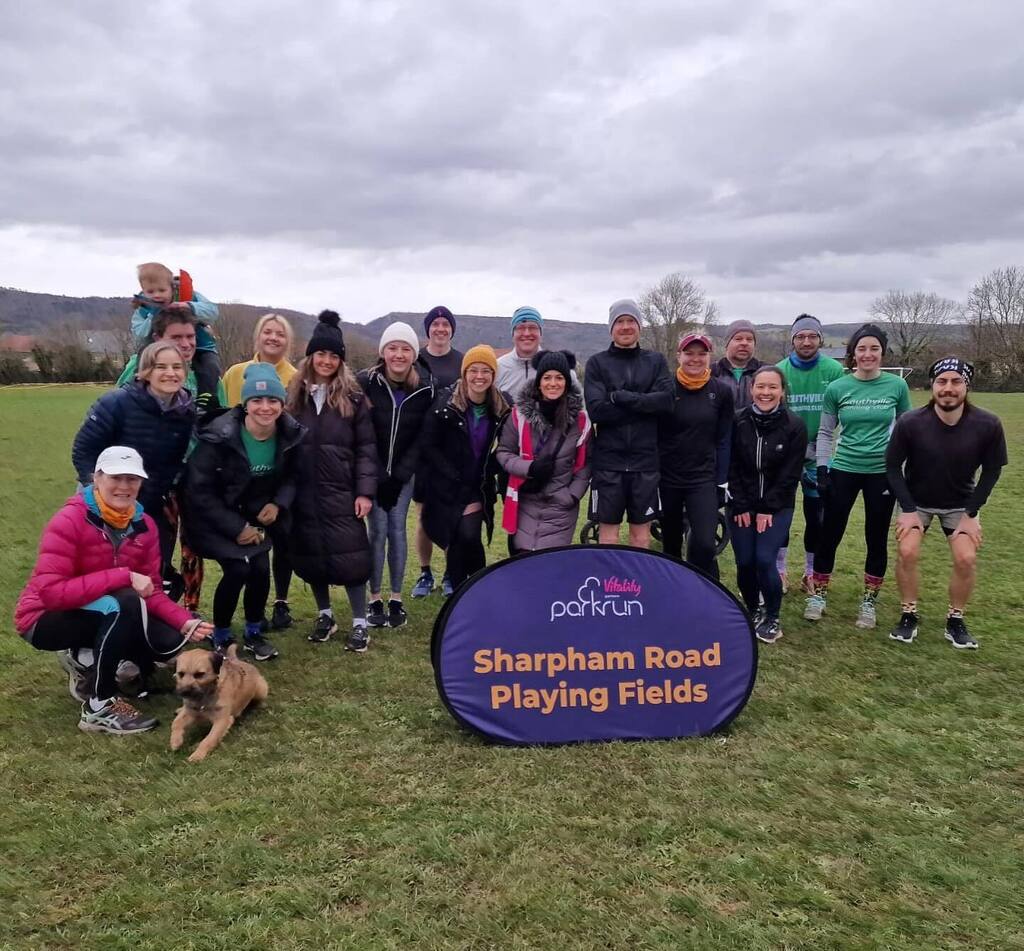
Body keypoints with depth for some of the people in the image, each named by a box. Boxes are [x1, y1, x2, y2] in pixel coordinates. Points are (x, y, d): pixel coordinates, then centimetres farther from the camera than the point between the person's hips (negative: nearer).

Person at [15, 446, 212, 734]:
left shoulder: (143, 524, -5)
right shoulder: (69, 520, -24)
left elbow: (151, 591, -4)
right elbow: (50, 591, -32)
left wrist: (185, 622, -22)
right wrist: (124, 576, -34)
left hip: (105, 617, 7)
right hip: (47, 619, -6)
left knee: (168, 642, -14)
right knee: (124, 603, -34)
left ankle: (85, 659, 11)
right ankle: (99, 707, -21)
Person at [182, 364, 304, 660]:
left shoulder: (290, 435, -12)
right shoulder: (219, 437, -25)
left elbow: (291, 476, 5)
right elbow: (199, 491, -20)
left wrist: (278, 503, -15)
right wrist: (236, 528, -20)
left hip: (256, 515, 4)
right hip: (214, 517, -4)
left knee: (260, 569, -13)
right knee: (238, 570, -18)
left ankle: (253, 634, 13)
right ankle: (221, 637, 8)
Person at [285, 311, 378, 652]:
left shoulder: (352, 397, -1)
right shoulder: (295, 395, 5)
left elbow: (366, 447, -2)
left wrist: (365, 491, -10)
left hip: (341, 492, -2)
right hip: (304, 492, 3)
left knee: (350, 556, -4)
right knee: (311, 556, 9)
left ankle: (359, 623, 8)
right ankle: (325, 615, 27)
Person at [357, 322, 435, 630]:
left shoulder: (425, 387, -8)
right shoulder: (366, 382, -13)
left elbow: (423, 436, -5)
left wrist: (398, 476, -11)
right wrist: (379, 477, -15)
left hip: (404, 472, 1)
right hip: (373, 470, -1)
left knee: (397, 530, 2)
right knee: (378, 531, -4)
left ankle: (396, 598, 12)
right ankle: (375, 599, 7)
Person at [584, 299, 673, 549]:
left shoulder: (655, 361, 10)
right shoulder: (597, 363, 4)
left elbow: (665, 400, -7)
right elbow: (596, 410, -10)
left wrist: (622, 397, -15)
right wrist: (644, 405, -11)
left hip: (645, 461, 2)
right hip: (608, 461, -1)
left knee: (641, 534, 9)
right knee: (608, 533, 4)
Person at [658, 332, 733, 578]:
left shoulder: (722, 391, 1)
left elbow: (724, 440, 4)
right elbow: (653, 435, -2)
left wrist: (722, 482, 0)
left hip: (703, 479, 0)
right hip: (667, 478, 0)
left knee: (704, 544, -15)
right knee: (671, 544, 13)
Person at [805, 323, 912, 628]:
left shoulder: (897, 386, -2)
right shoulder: (836, 388, -4)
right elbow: (825, 433, 3)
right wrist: (822, 469, -3)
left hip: (883, 473, 0)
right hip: (843, 471, 0)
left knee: (877, 539, 9)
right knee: (830, 533, 5)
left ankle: (869, 601, 24)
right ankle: (819, 594, 21)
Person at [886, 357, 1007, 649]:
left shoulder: (988, 425, -23)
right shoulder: (910, 423, -26)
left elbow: (991, 471, -7)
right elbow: (893, 466, -12)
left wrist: (971, 513, -9)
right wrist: (908, 510, -15)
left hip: (960, 503, 1)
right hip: (916, 501, -1)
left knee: (966, 559, -12)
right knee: (907, 552, -15)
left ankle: (956, 622, 10)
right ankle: (909, 617, 5)